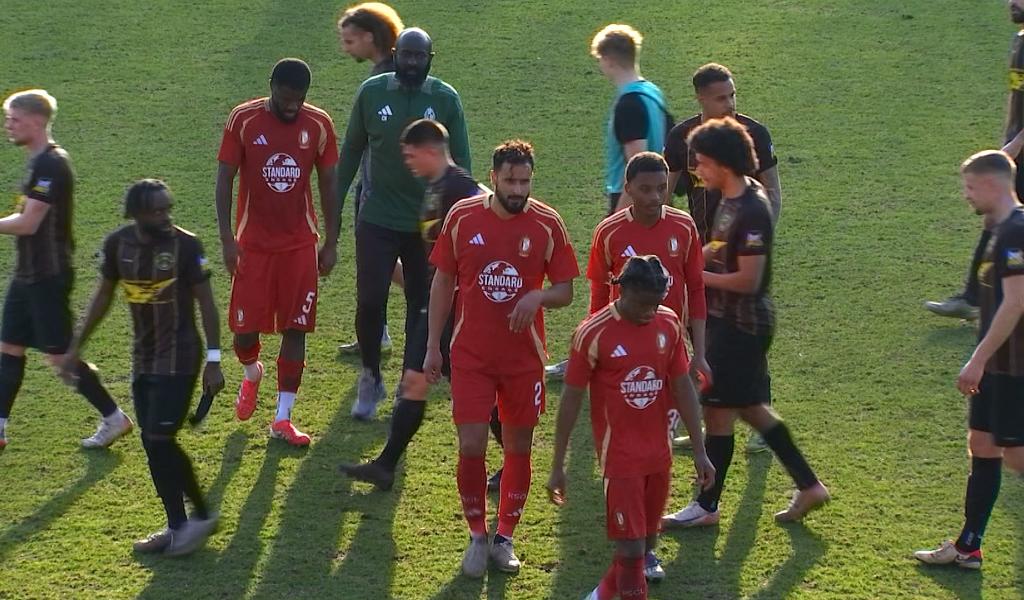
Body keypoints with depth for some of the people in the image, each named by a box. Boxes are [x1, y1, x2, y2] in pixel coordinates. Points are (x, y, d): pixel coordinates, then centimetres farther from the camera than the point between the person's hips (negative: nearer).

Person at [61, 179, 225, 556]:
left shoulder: (185, 245, -15)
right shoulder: (117, 244, -2)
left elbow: (205, 302, -9)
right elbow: (103, 296, 12)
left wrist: (214, 360, -12)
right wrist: (76, 347, 12)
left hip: (179, 358, -5)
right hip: (143, 358, 5)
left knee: (159, 440, -11)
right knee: (153, 443, 6)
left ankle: (200, 516, 3)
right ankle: (178, 526, 15)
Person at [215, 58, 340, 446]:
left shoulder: (319, 125, -3)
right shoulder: (243, 120, -7)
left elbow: (328, 185, 5)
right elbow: (225, 179, -3)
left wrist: (332, 242, 3)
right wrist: (227, 238, -10)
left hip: (300, 244, 1)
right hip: (254, 241, -1)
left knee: (296, 329, -1)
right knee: (245, 327, -3)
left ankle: (283, 418, 7)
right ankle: (252, 374, 33)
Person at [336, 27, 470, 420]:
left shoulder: (446, 99, -4)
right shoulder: (372, 92, -3)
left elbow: (461, 163, 2)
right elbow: (352, 151, 7)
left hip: (429, 222, 0)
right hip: (378, 220, 0)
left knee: (422, 307, 9)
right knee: (369, 301, -6)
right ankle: (370, 378, 17)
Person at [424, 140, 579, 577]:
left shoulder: (547, 224, -6)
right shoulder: (462, 218, -5)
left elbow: (565, 291, 0)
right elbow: (443, 283, 4)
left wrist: (538, 297, -23)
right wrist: (433, 347, 3)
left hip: (524, 358, 1)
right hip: (471, 356, 0)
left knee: (519, 449, 9)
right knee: (471, 446, -6)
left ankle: (504, 538, 24)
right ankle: (477, 537, 13)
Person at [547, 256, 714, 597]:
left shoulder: (669, 324, 0)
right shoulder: (594, 333, -13)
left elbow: (683, 388, 8)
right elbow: (571, 400, -7)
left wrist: (700, 451, 7)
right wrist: (557, 466, -5)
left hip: (659, 453, 5)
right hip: (619, 455, -5)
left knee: (647, 536, 13)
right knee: (631, 546, -10)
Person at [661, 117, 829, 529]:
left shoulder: (751, 210, -23)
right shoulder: (731, 199, 6)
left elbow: (748, 279, -25)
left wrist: (698, 275, -16)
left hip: (741, 325, -10)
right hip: (728, 320, 10)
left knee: (718, 410, 0)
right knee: (750, 407, 17)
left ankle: (707, 506, 11)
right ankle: (808, 485, 25)